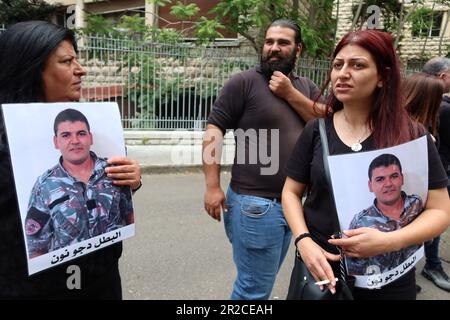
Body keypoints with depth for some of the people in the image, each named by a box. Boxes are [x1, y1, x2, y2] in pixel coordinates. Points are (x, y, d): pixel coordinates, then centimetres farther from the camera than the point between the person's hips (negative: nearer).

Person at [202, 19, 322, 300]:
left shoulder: (306, 87, 13)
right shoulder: (244, 82, -6)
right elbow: (214, 131, -10)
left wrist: (290, 93, -9)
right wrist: (213, 186, -16)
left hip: (295, 203, 6)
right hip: (256, 204, -6)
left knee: (263, 281, 20)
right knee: (255, 289, 2)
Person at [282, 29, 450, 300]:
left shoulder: (411, 136, -7)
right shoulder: (316, 131, -2)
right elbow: (292, 192, 3)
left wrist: (390, 241, -21)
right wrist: (304, 241, -13)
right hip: (321, 268, 1)